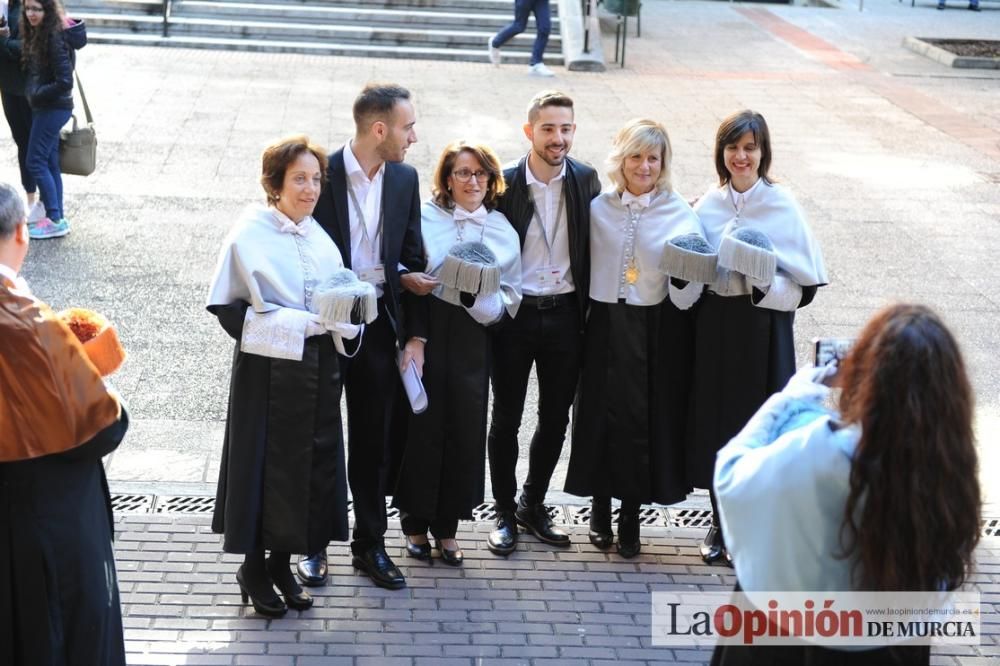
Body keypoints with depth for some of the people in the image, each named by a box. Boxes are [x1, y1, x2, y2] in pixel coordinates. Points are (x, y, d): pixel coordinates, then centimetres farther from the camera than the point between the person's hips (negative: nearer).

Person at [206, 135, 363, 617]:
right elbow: (226, 306, -11)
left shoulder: (320, 237, 9)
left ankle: (281, 564, 24)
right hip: (266, 369, -6)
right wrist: (295, 324, -20)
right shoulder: (250, 234, -10)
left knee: (313, 464, 9)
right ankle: (253, 568, 18)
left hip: (318, 368, 6)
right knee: (264, 464, 2)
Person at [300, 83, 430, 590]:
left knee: (376, 441, 10)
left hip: (379, 321, 4)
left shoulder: (405, 179, 4)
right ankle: (313, 544, 20)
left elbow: (411, 260, 9)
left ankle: (370, 544, 22)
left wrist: (414, 335, 2)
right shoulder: (322, 174, -11)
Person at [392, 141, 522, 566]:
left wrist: (478, 298, -14)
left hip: (471, 337, 3)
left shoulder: (504, 232, 9)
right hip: (426, 329, -3)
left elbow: (509, 300, 7)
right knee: (423, 425, 0)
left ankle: (446, 526, 18)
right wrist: (411, 339, -14)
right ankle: (415, 523, 15)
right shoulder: (424, 218, -1)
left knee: (464, 429, 4)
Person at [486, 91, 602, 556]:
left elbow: (593, 248, 7)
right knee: (506, 418, 6)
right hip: (514, 314, -3)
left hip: (565, 314, 3)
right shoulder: (505, 183, -9)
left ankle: (533, 505, 29)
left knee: (555, 418, 12)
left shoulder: (586, 181, -1)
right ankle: (505, 513, 20)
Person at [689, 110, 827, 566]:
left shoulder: (782, 207, -7)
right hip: (715, 327, 3)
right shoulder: (707, 206, 3)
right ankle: (720, 524, 23)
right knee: (715, 421, 7)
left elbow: (804, 284, -7)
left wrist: (764, 280, -22)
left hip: (764, 329, -3)